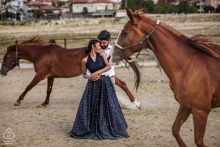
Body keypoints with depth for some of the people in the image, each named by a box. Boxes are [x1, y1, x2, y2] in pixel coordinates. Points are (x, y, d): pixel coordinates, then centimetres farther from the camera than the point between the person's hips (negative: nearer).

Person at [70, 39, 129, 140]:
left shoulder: (102, 54, 0)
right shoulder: (85, 60, -1)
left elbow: (108, 66, -12)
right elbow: (84, 74, 9)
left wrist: (97, 73, -18)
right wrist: (89, 77, -12)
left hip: (105, 83, 0)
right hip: (93, 85, 0)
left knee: (108, 106, 2)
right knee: (89, 107, 0)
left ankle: (113, 129, 15)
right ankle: (86, 129, 16)